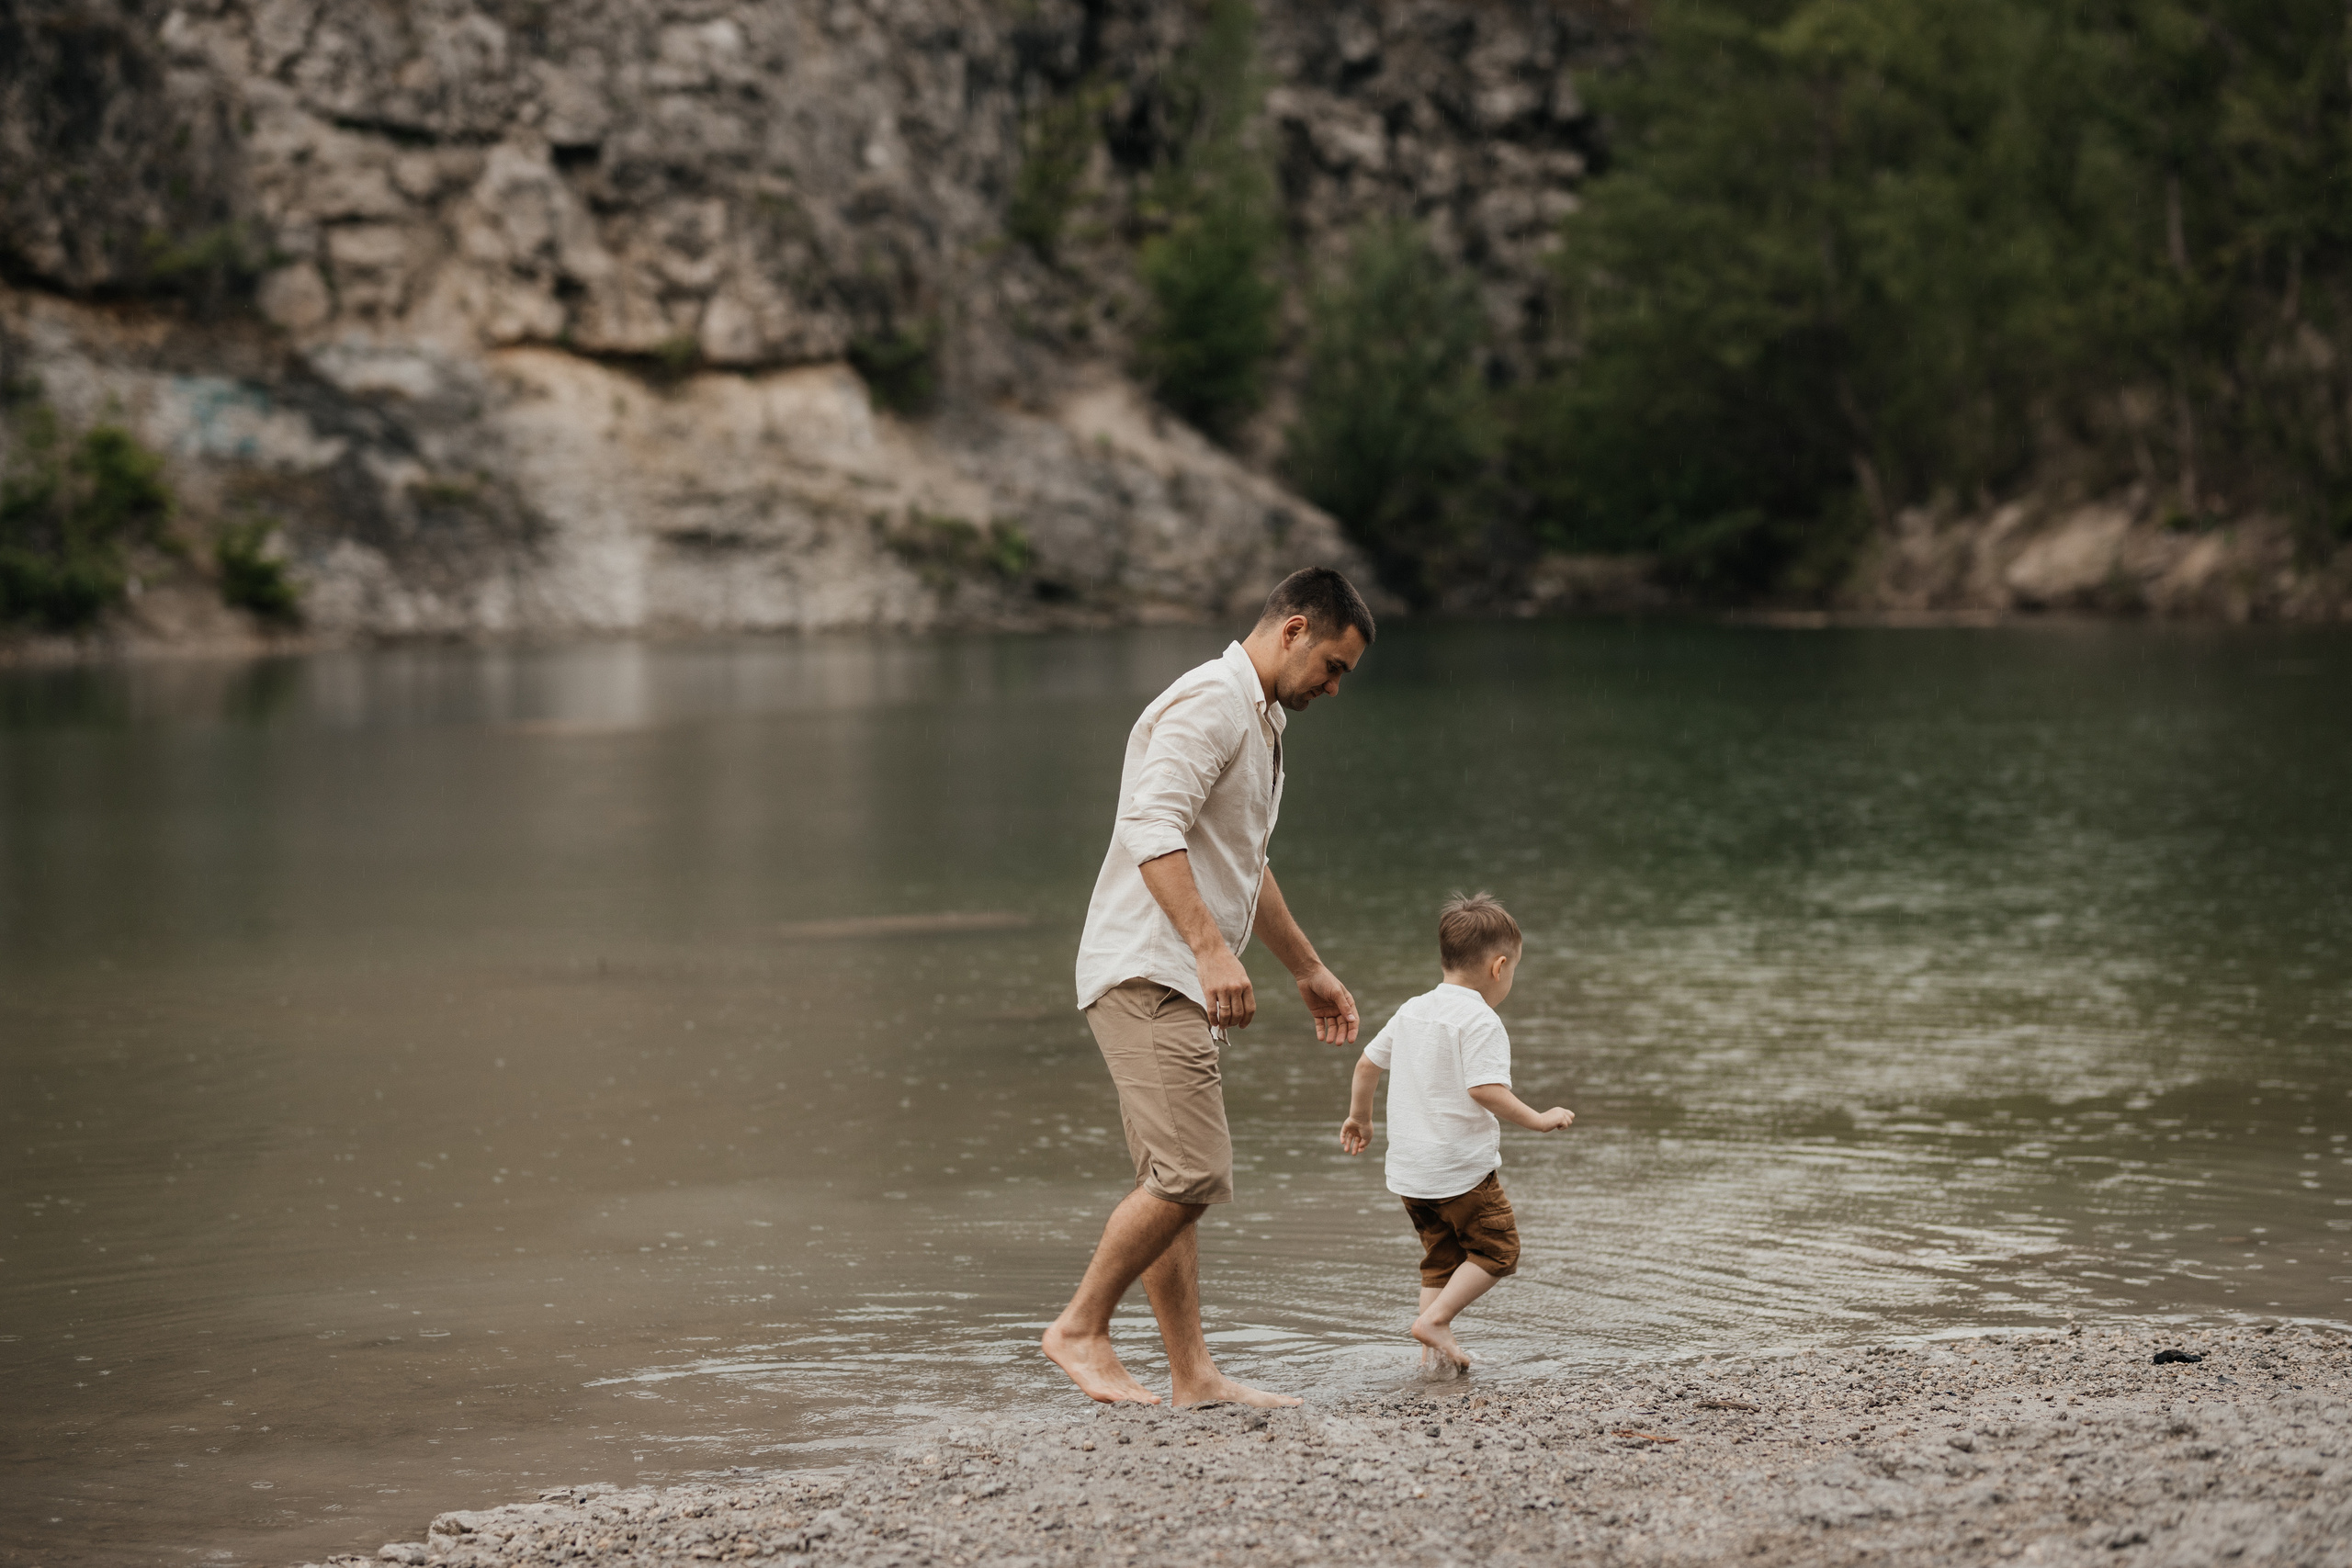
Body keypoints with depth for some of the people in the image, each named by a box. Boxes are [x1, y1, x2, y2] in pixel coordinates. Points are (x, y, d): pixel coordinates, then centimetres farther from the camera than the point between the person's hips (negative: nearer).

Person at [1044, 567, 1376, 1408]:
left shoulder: (1259, 720, 23)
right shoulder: (1209, 700, -11)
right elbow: (1151, 829, -25)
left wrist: (1309, 969, 38)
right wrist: (1213, 950, -32)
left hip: (1180, 985, 11)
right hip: (1148, 974, -11)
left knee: (1176, 1182, 8)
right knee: (1192, 1173, -15)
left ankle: (1193, 1373, 10)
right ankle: (1080, 1328, -5)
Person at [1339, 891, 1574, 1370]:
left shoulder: (1412, 1011, 10)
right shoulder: (1481, 1021, -15)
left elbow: (1367, 1064, 17)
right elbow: (1486, 1090, -25)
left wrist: (1359, 1117, 31)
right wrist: (1539, 1119, -15)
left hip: (1408, 1169, 8)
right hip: (1462, 1168, -8)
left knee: (1442, 1257, 18)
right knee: (1498, 1249, 5)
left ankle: (1433, 1352, 12)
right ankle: (1434, 1319, -6)